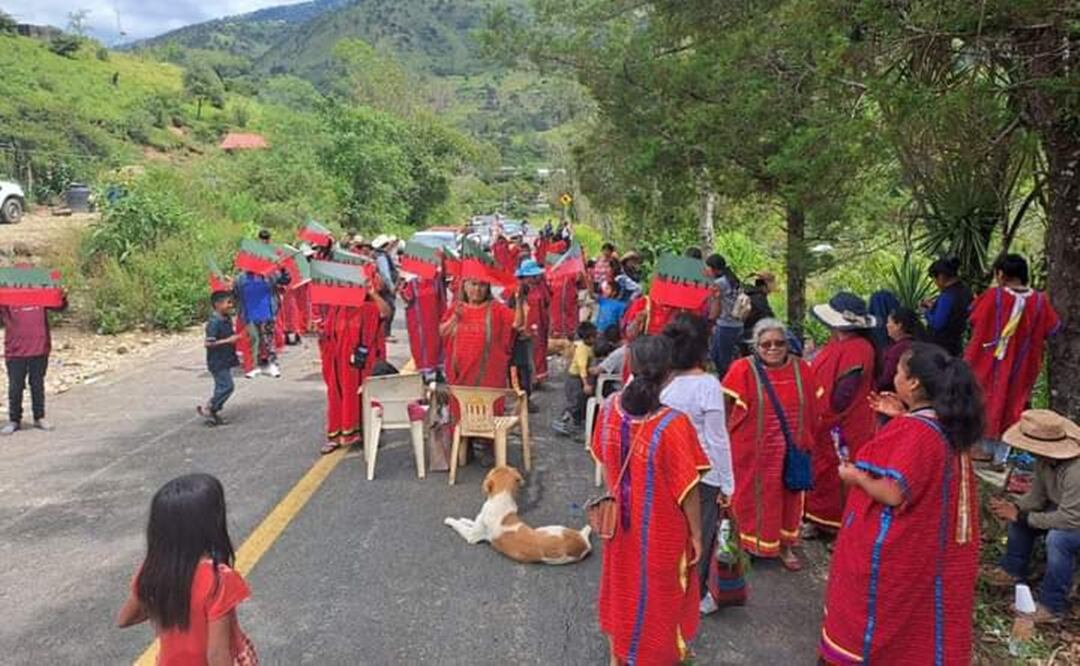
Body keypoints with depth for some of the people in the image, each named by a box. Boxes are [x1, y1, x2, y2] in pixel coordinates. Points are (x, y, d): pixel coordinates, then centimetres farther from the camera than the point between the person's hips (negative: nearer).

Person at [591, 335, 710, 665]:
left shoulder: (610, 407, -14)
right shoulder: (673, 424, -30)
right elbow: (687, 489, -20)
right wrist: (696, 533, -6)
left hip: (621, 521, 5)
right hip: (661, 532, -5)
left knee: (621, 584, 26)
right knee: (657, 595, 18)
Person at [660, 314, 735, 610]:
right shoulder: (708, 384, -20)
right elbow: (717, 439, -16)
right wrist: (727, 484, -5)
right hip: (704, 474, -4)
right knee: (700, 537, 14)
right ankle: (695, 596, 29)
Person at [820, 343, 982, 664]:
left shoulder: (913, 431, -28)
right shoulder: (947, 423, -1)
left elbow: (893, 494, -29)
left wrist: (856, 476, -12)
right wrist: (903, 417, 9)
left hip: (893, 550, -8)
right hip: (928, 545, 8)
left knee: (874, 615, 12)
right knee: (916, 611, 22)